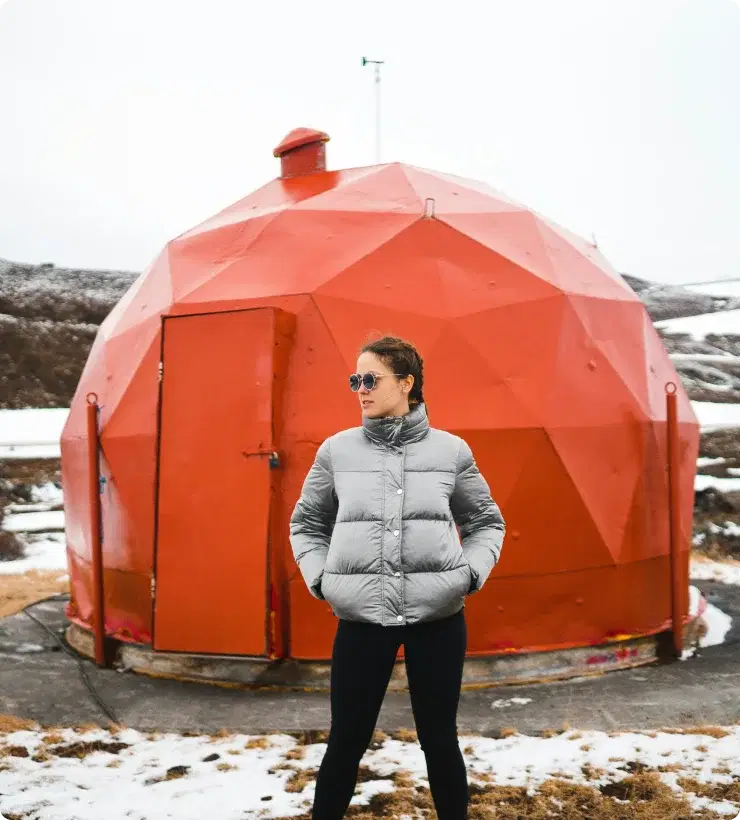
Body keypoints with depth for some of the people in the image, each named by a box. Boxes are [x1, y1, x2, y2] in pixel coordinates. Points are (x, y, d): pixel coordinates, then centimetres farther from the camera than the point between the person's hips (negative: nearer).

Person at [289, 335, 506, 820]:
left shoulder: (451, 451, 2)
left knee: (440, 739, 13)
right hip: (360, 617, 0)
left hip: (438, 616, 0)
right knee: (347, 740, 10)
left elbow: (486, 522, 12)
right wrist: (320, 578, 0)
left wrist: (470, 573, -3)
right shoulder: (337, 450, 3)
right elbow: (306, 524, 13)